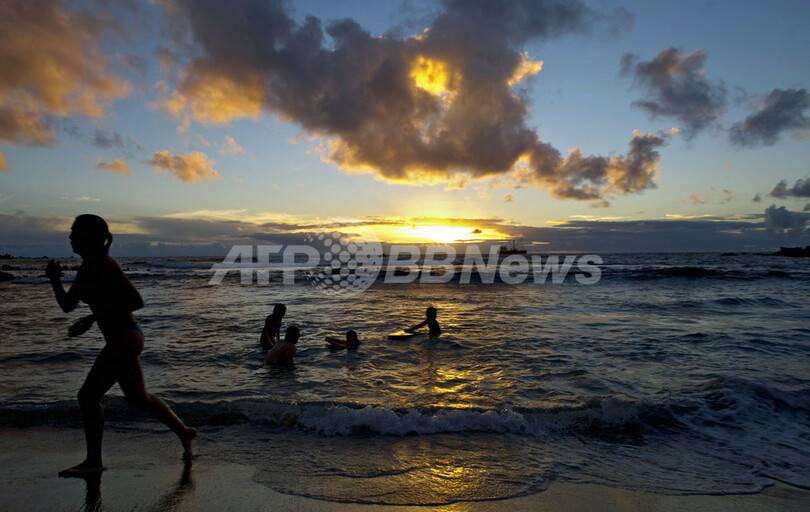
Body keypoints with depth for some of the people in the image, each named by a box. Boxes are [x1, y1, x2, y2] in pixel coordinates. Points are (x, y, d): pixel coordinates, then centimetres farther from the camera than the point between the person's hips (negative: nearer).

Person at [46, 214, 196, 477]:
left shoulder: (106, 265, -15)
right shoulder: (86, 269, 11)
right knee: (138, 397, 19)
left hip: (126, 337, -10)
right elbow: (67, 305, 15)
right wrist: (55, 279, 0)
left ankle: (93, 461, 11)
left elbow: (136, 301, -19)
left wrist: (97, 315, -22)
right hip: (119, 339, 10)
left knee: (88, 394, -5)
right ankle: (183, 432, 32)